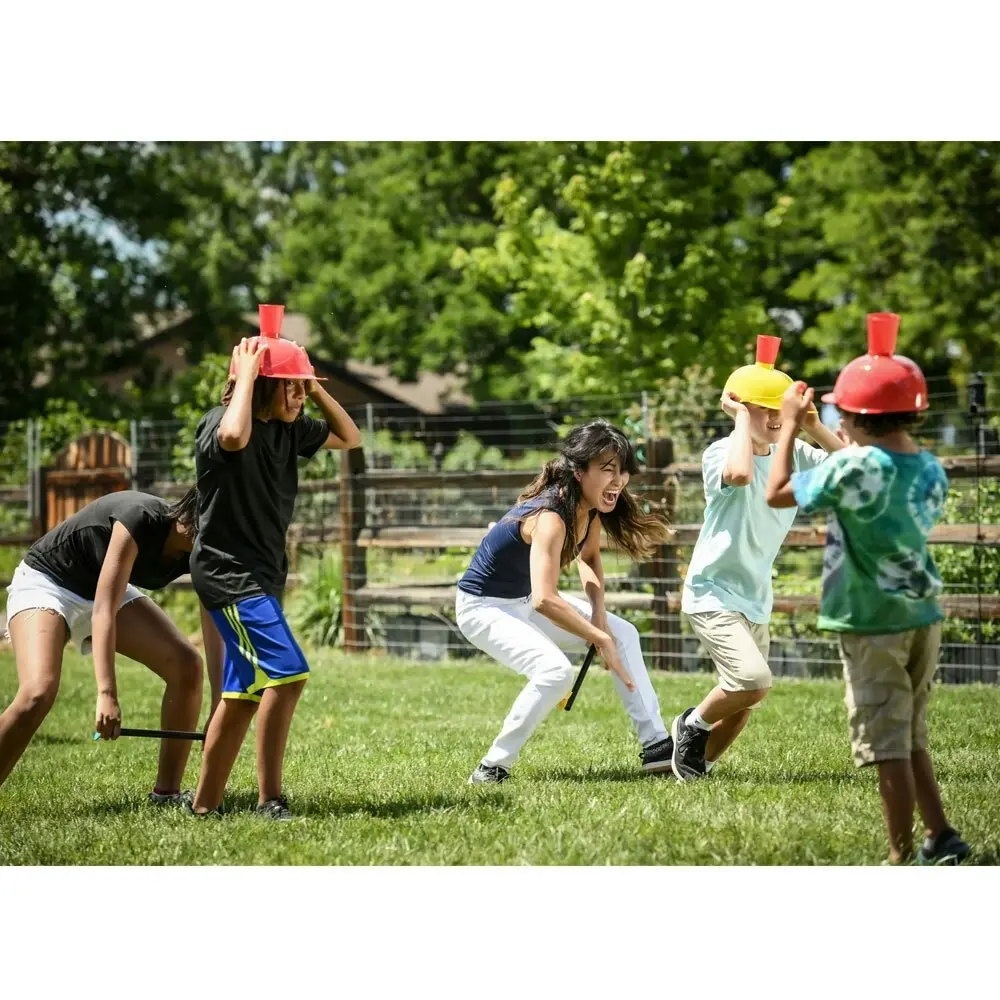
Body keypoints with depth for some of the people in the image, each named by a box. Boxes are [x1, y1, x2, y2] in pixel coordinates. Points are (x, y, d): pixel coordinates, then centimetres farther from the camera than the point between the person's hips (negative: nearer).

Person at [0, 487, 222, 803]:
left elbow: (215, 633, -10)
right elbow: (103, 610, -37)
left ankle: (166, 793, 4)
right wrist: (107, 694, -43)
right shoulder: (139, 520, -34)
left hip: (107, 589, 7)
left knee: (187, 665, -8)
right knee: (38, 692, -29)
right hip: (46, 583, -7)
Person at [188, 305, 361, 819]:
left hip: (261, 576, 9)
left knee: (244, 692, 12)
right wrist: (245, 374, -27)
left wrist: (316, 390, 5)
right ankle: (269, 801, -15)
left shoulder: (289, 429, 7)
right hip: (228, 571, -9)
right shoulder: (220, 423, -16)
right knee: (287, 673, -20)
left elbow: (349, 437, 19)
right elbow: (234, 436, -41)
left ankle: (205, 804, 20)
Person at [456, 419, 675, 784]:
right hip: (483, 608, -10)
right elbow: (545, 600, -45)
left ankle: (655, 744, 13)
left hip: (524, 602, 10)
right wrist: (600, 638, -36)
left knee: (624, 634, 9)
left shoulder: (591, 509, -7)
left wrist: (599, 614, -2)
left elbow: (588, 557, 15)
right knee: (554, 671, -30)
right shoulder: (551, 517, -34)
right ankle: (491, 768, -18)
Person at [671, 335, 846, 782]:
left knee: (743, 702, 11)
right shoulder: (720, 452, -16)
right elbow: (740, 473, -40)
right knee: (754, 682, -23)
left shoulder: (794, 456, 2)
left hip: (756, 600, 7)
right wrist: (743, 417, -27)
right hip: (712, 594, -7)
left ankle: (699, 763, 32)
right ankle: (692, 725, 4)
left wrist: (814, 427, -12)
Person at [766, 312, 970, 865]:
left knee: (886, 745, -2)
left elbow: (777, 493, -10)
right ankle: (941, 838, 21)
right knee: (911, 740, 19)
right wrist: (850, 443, 22)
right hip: (923, 617, 7)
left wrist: (790, 424, 0)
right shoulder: (931, 470, 1)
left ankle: (902, 859, 0)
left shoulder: (855, 466, -20)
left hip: (873, 623, -7)